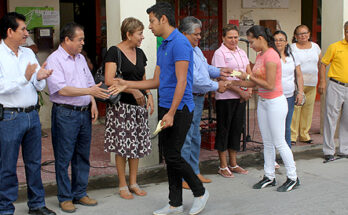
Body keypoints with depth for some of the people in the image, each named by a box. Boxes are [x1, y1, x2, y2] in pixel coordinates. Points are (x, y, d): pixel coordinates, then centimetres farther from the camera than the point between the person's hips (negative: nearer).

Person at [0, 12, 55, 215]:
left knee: (34, 163, 14)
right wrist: (24, 78, -26)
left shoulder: (29, 53, 11)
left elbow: (40, 87, 10)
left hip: (32, 115, 6)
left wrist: (40, 78, -11)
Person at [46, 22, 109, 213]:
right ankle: (65, 198, 11)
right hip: (65, 114, -7)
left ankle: (79, 194, 23)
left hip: (84, 112, 7)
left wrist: (93, 103, 6)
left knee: (82, 156, 12)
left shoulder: (81, 58, 15)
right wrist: (89, 91, -20)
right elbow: (62, 89, -19)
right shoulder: (54, 60, -9)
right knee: (64, 158, 0)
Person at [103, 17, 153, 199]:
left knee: (137, 144, 9)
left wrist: (149, 95, 5)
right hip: (121, 105, -6)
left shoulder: (139, 53, 13)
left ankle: (133, 183, 20)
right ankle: (122, 186, 10)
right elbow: (109, 81, -17)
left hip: (138, 106, 6)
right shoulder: (114, 52, -8)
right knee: (122, 146, -2)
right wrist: (132, 90, -21)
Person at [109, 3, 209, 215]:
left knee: (173, 156, -7)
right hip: (166, 107, 9)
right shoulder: (163, 46, 17)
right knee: (169, 157, 10)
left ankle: (200, 192, 14)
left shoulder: (180, 43, -14)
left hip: (179, 109, -9)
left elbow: (181, 82, -19)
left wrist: (171, 113, -22)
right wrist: (128, 85, 15)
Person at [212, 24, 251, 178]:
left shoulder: (241, 52, 13)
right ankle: (223, 166, 11)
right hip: (225, 97, -7)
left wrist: (249, 90, -2)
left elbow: (248, 72, 15)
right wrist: (241, 92, -16)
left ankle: (233, 164, 23)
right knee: (223, 130, 2)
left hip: (241, 97, 7)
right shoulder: (220, 53, -8)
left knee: (236, 129, 12)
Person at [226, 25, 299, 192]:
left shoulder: (271, 56, -19)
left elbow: (270, 85, -23)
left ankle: (293, 178, 12)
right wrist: (234, 83, 2)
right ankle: (269, 177, 22)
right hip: (262, 102, 9)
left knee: (279, 142, -1)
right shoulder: (259, 56, 9)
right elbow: (255, 83, 11)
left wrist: (248, 76, -16)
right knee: (267, 142, 13)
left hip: (275, 103, -9)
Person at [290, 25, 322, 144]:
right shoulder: (292, 48, -1)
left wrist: (322, 80, 12)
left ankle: (304, 134, 18)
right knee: (295, 108, -9)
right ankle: (292, 135, 0)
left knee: (308, 109, 7)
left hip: (311, 84, 4)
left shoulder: (315, 47, 13)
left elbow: (320, 64, 18)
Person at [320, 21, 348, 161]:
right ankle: (328, 151, 7)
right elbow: (323, 64, 2)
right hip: (335, 87, -3)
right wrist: (322, 82, -8)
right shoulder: (335, 47, 0)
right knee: (331, 119, -1)